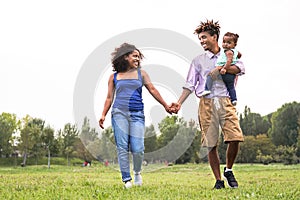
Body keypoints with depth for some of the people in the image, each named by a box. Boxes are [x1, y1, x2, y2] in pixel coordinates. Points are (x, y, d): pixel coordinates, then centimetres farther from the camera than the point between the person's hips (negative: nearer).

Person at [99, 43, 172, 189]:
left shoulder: (141, 74, 14)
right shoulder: (114, 77, 13)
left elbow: (152, 90, 10)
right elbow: (109, 97, 13)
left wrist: (165, 105, 4)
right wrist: (103, 115, 2)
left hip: (137, 115, 0)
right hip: (119, 113, 0)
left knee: (137, 149, -7)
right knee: (122, 148, -4)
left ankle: (137, 172, 21)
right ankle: (126, 179, 4)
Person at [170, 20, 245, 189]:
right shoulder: (198, 61, 17)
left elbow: (240, 69, -6)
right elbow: (190, 85, 11)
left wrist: (220, 68, -14)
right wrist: (179, 103, -1)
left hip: (225, 101, -1)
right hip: (207, 103, 1)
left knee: (235, 138, -13)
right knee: (211, 144, -2)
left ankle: (228, 170, 12)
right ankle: (218, 180, 9)